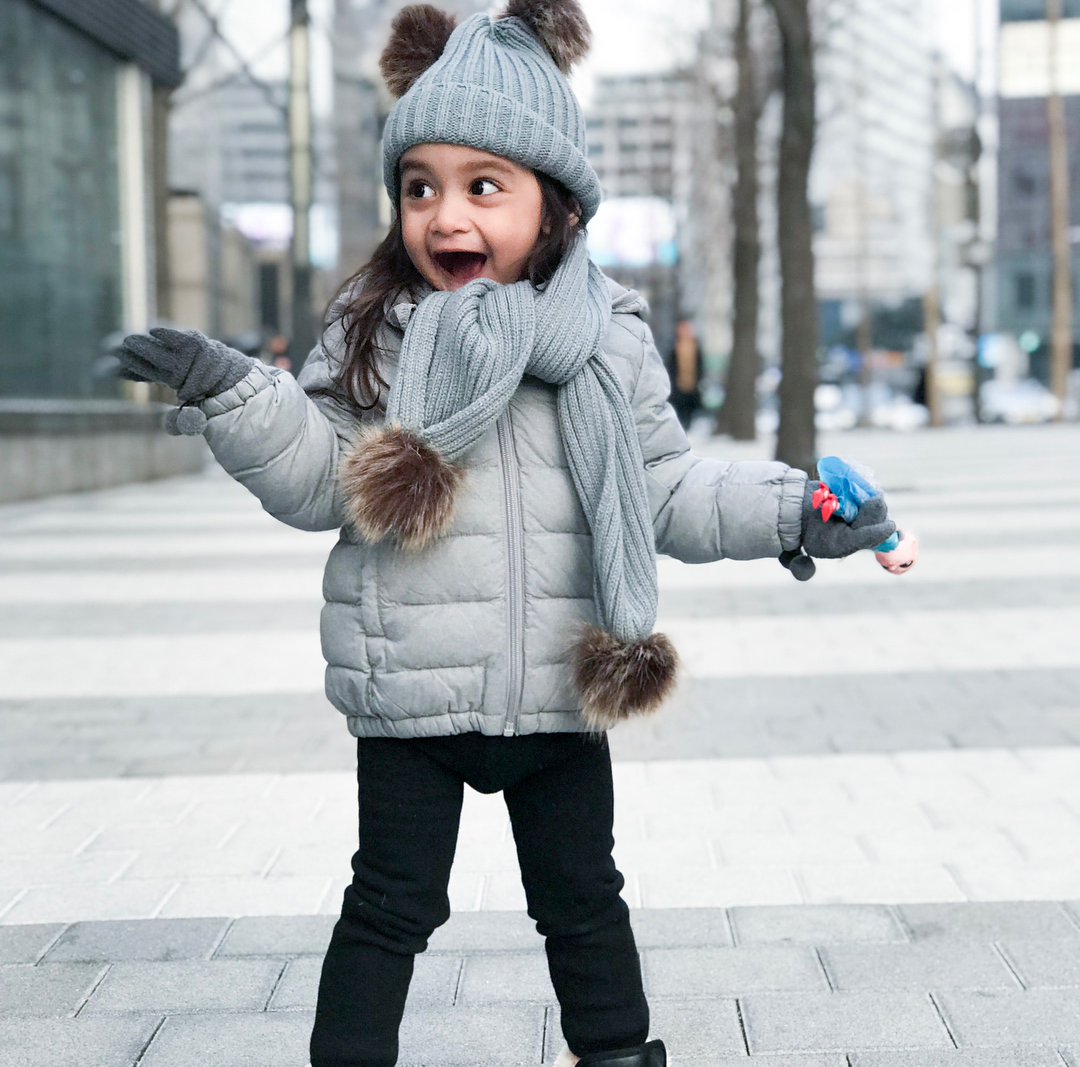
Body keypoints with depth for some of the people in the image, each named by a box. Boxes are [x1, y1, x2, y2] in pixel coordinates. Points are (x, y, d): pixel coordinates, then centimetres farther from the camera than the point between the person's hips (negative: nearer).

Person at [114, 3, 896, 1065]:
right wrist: (230, 390, -18)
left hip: (559, 689, 2)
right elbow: (318, 485, -5)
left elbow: (669, 490, 4)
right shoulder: (372, 332, -2)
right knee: (390, 906, 8)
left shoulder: (605, 339, 0)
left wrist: (790, 512, -6)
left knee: (581, 896, 18)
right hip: (408, 692, -1)